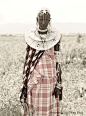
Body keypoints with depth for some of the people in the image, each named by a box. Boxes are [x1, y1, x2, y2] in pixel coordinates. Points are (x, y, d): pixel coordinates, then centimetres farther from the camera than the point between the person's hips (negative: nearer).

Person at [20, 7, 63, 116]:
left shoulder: (55, 37, -3)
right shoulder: (31, 37, -1)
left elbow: (58, 61, 0)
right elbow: (27, 59, 4)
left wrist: (58, 85, -4)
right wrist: (25, 83, 2)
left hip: (51, 77, 0)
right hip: (34, 77, 1)